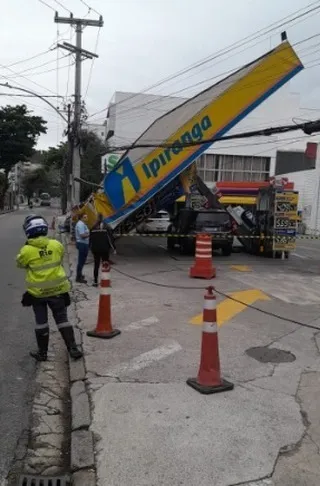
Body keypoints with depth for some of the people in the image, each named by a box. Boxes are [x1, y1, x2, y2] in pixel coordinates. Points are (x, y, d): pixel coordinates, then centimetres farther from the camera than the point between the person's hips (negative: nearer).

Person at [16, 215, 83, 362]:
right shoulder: (56, 245, -7)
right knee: (62, 319, 12)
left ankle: (42, 352, 23)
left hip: (37, 292, -2)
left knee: (41, 322, 13)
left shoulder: (26, 250, -14)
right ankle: (73, 348, 13)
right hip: (57, 289, 2)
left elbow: (20, 264, 5)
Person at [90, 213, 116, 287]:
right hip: (105, 249, -2)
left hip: (95, 250, 2)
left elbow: (91, 239, 7)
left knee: (96, 265, 9)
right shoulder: (106, 227, -7)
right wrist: (113, 248, -3)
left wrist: (91, 248, 18)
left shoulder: (93, 228, 1)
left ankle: (95, 281, 8)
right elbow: (110, 238, -9)